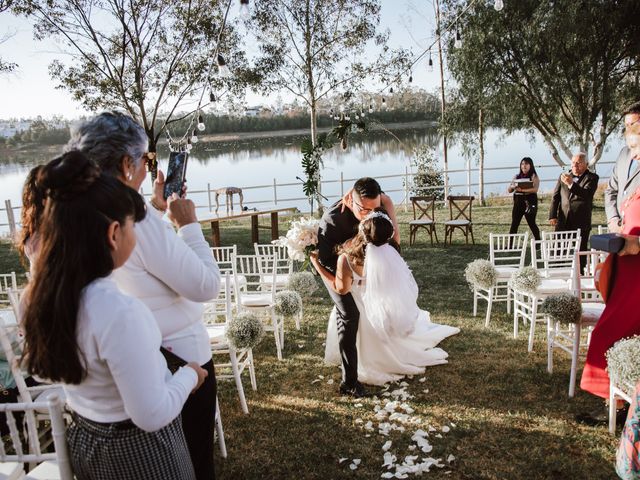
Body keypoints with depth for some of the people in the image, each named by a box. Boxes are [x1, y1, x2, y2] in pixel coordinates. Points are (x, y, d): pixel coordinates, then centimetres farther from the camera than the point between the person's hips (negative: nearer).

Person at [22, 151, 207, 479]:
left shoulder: (39, 296, -9)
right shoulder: (120, 311, -34)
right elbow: (152, 416, -27)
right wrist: (188, 375, -10)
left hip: (85, 440, 7)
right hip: (138, 450, -7)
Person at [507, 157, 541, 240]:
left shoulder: (534, 176, 0)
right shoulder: (517, 177, 14)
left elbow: (535, 189, -15)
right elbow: (509, 190, 12)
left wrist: (522, 190, -25)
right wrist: (513, 187, -11)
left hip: (529, 203, -4)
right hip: (518, 203, 4)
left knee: (531, 223, 0)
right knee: (514, 224, 0)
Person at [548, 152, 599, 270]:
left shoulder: (592, 178, 0)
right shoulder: (563, 176, 11)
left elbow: (587, 195, -17)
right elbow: (555, 197, 10)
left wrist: (571, 184, -29)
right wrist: (552, 215, 0)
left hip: (581, 223, -3)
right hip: (563, 222, 3)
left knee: (580, 252, 3)